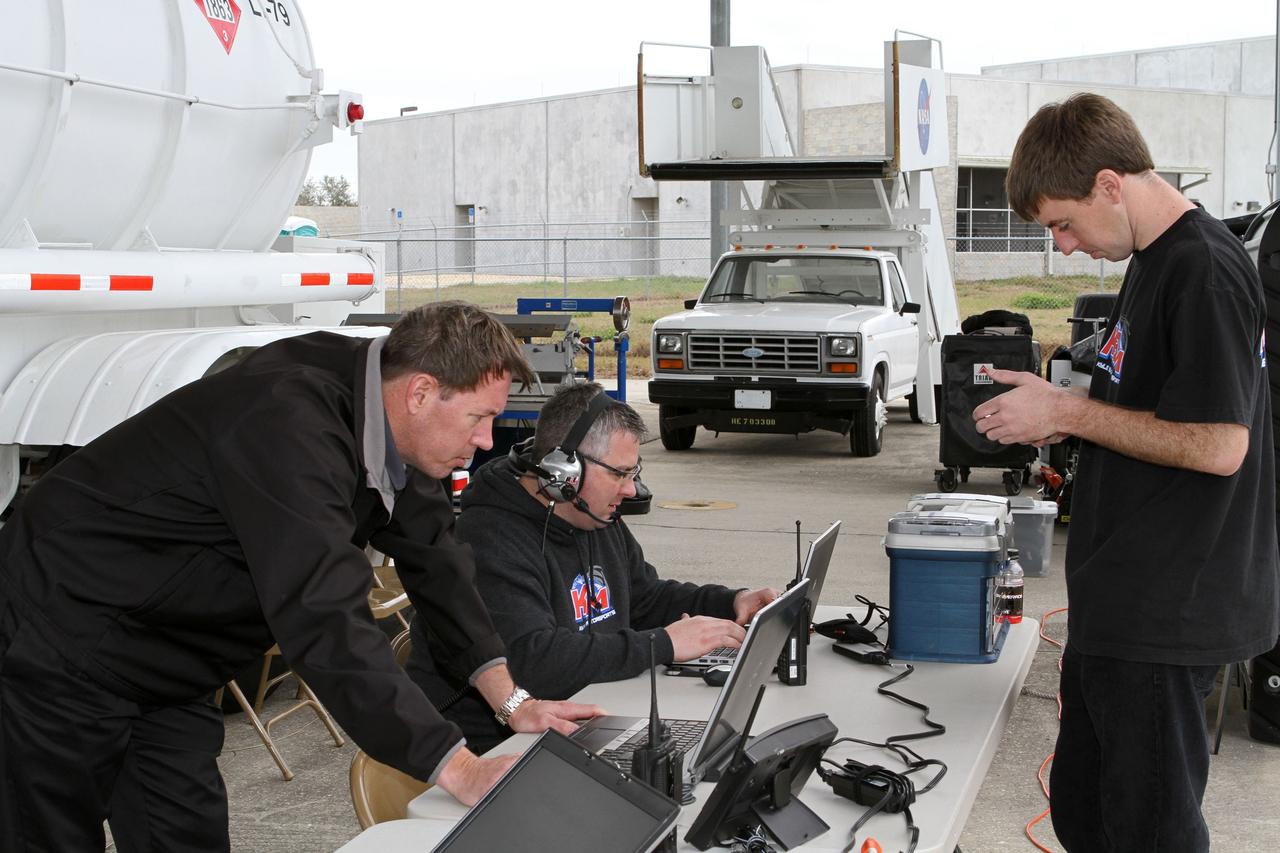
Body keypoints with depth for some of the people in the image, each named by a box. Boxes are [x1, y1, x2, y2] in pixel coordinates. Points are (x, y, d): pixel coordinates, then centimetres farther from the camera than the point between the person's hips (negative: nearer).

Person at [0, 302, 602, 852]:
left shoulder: (392, 423, -6)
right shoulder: (290, 425, -34)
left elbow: (432, 555, 3)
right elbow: (327, 619, -41)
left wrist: (510, 700, -6)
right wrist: (462, 772, -40)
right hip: (64, 640, -9)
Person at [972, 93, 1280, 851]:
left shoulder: (1206, 271, -19)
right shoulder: (1155, 261, 12)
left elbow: (1217, 445, -24)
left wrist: (1066, 412, -17)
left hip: (1167, 613, -10)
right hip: (1123, 604, 10)